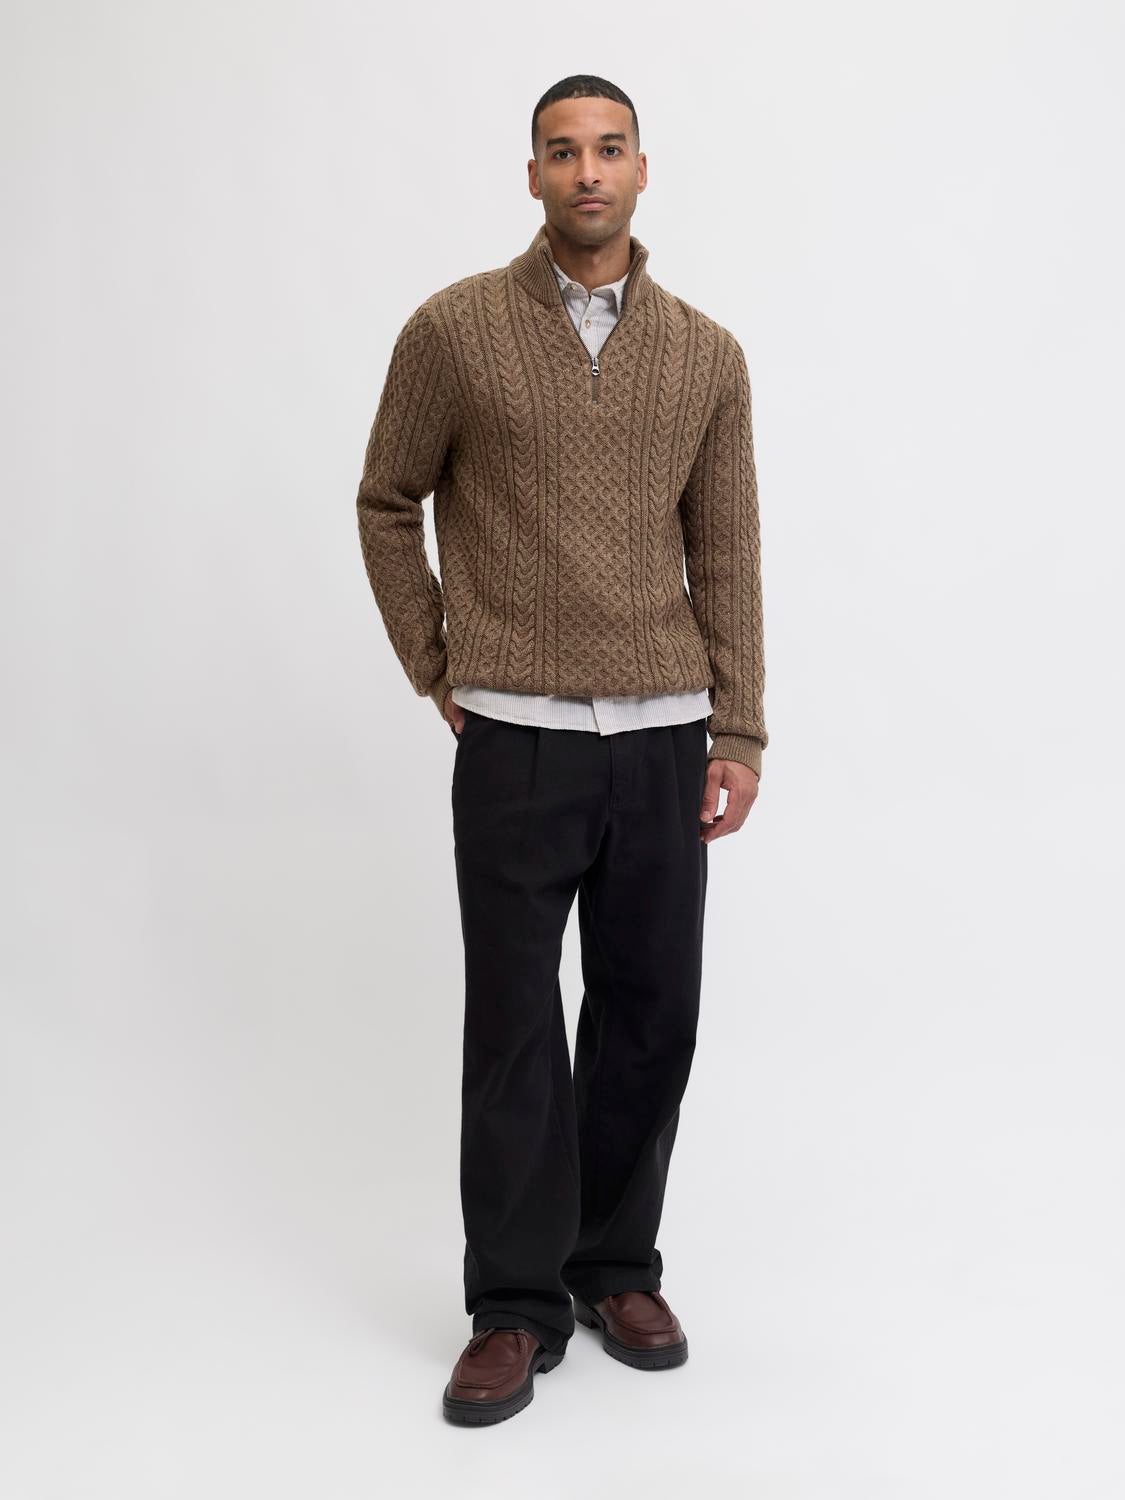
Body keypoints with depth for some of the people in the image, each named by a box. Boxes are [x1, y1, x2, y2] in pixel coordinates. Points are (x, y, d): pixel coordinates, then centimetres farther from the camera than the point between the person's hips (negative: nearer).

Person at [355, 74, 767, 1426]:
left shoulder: (705, 354, 6)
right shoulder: (454, 330, -1)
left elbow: (728, 553, 6)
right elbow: (386, 504, 9)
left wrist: (738, 732, 0)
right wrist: (435, 669, 5)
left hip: (663, 740, 3)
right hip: (515, 741, -2)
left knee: (651, 1012, 8)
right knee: (515, 1025, 3)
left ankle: (617, 1266, 26)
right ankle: (516, 1305, 14)